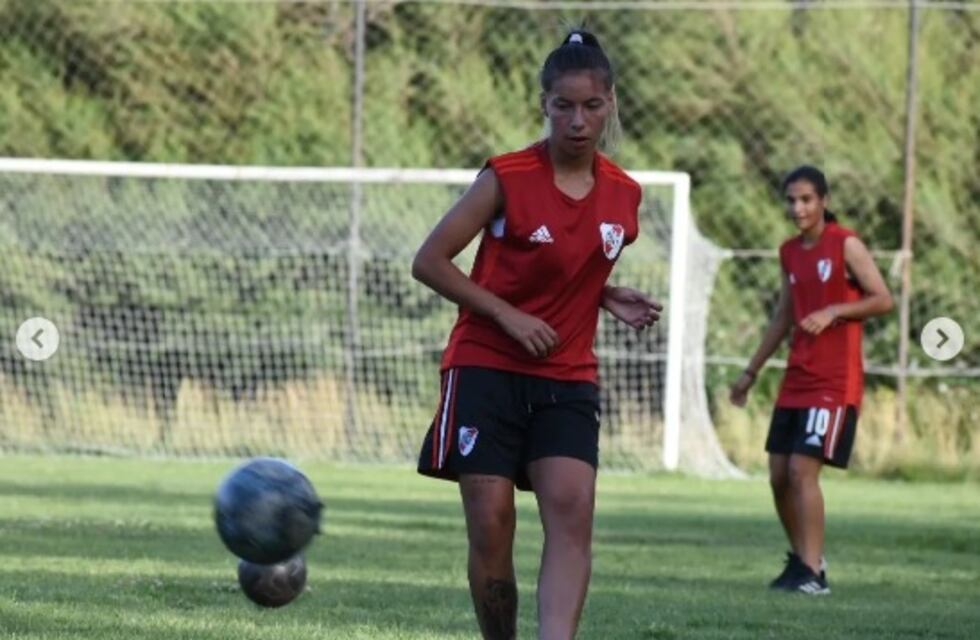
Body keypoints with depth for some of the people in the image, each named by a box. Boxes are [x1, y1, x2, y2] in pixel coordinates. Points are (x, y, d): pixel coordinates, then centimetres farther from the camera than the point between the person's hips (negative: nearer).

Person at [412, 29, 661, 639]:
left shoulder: (624, 195, 5)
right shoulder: (508, 178, -9)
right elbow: (430, 261, -5)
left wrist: (611, 299, 2)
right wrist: (509, 315, -13)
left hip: (568, 381, 3)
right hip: (487, 369, -3)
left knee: (572, 516, -16)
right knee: (491, 525, -6)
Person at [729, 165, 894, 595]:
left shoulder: (845, 245, -8)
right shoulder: (790, 253, 12)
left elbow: (883, 300, -10)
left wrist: (833, 312, -22)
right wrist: (751, 371, 23)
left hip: (835, 382, -7)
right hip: (796, 379, 7)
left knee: (803, 470, -15)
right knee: (779, 475, 5)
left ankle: (813, 572, -11)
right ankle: (802, 560, 19)